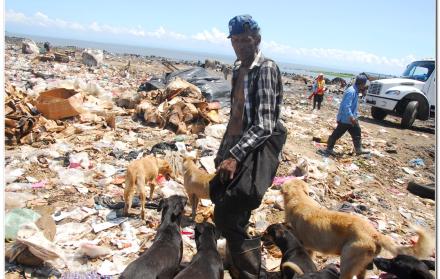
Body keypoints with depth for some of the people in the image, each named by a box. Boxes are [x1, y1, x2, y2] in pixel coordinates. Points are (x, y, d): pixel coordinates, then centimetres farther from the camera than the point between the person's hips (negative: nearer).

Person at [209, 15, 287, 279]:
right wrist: (224, 151, 19)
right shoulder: (238, 68, 14)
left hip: (259, 148, -9)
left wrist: (235, 155, -29)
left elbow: (264, 125, -21)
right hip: (237, 144, 9)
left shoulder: (266, 68, -12)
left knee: (227, 216, -14)